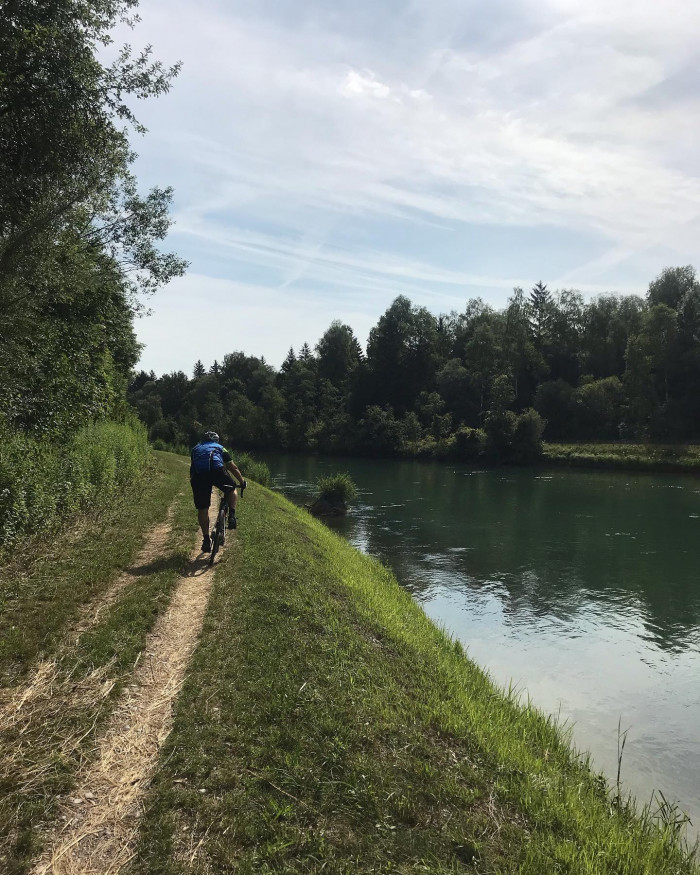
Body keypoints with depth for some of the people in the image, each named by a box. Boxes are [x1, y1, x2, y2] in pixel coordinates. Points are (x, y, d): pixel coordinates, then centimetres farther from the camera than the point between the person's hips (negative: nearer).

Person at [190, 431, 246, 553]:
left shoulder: (195, 449, 37)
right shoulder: (220, 448, 31)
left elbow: (192, 470, 42)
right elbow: (233, 467, 31)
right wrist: (242, 482, 42)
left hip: (198, 474, 2)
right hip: (216, 470, -1)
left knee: (202, 509, 10)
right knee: (231, 489, 26)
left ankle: (206, 539, 10)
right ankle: (232, 515, 7)